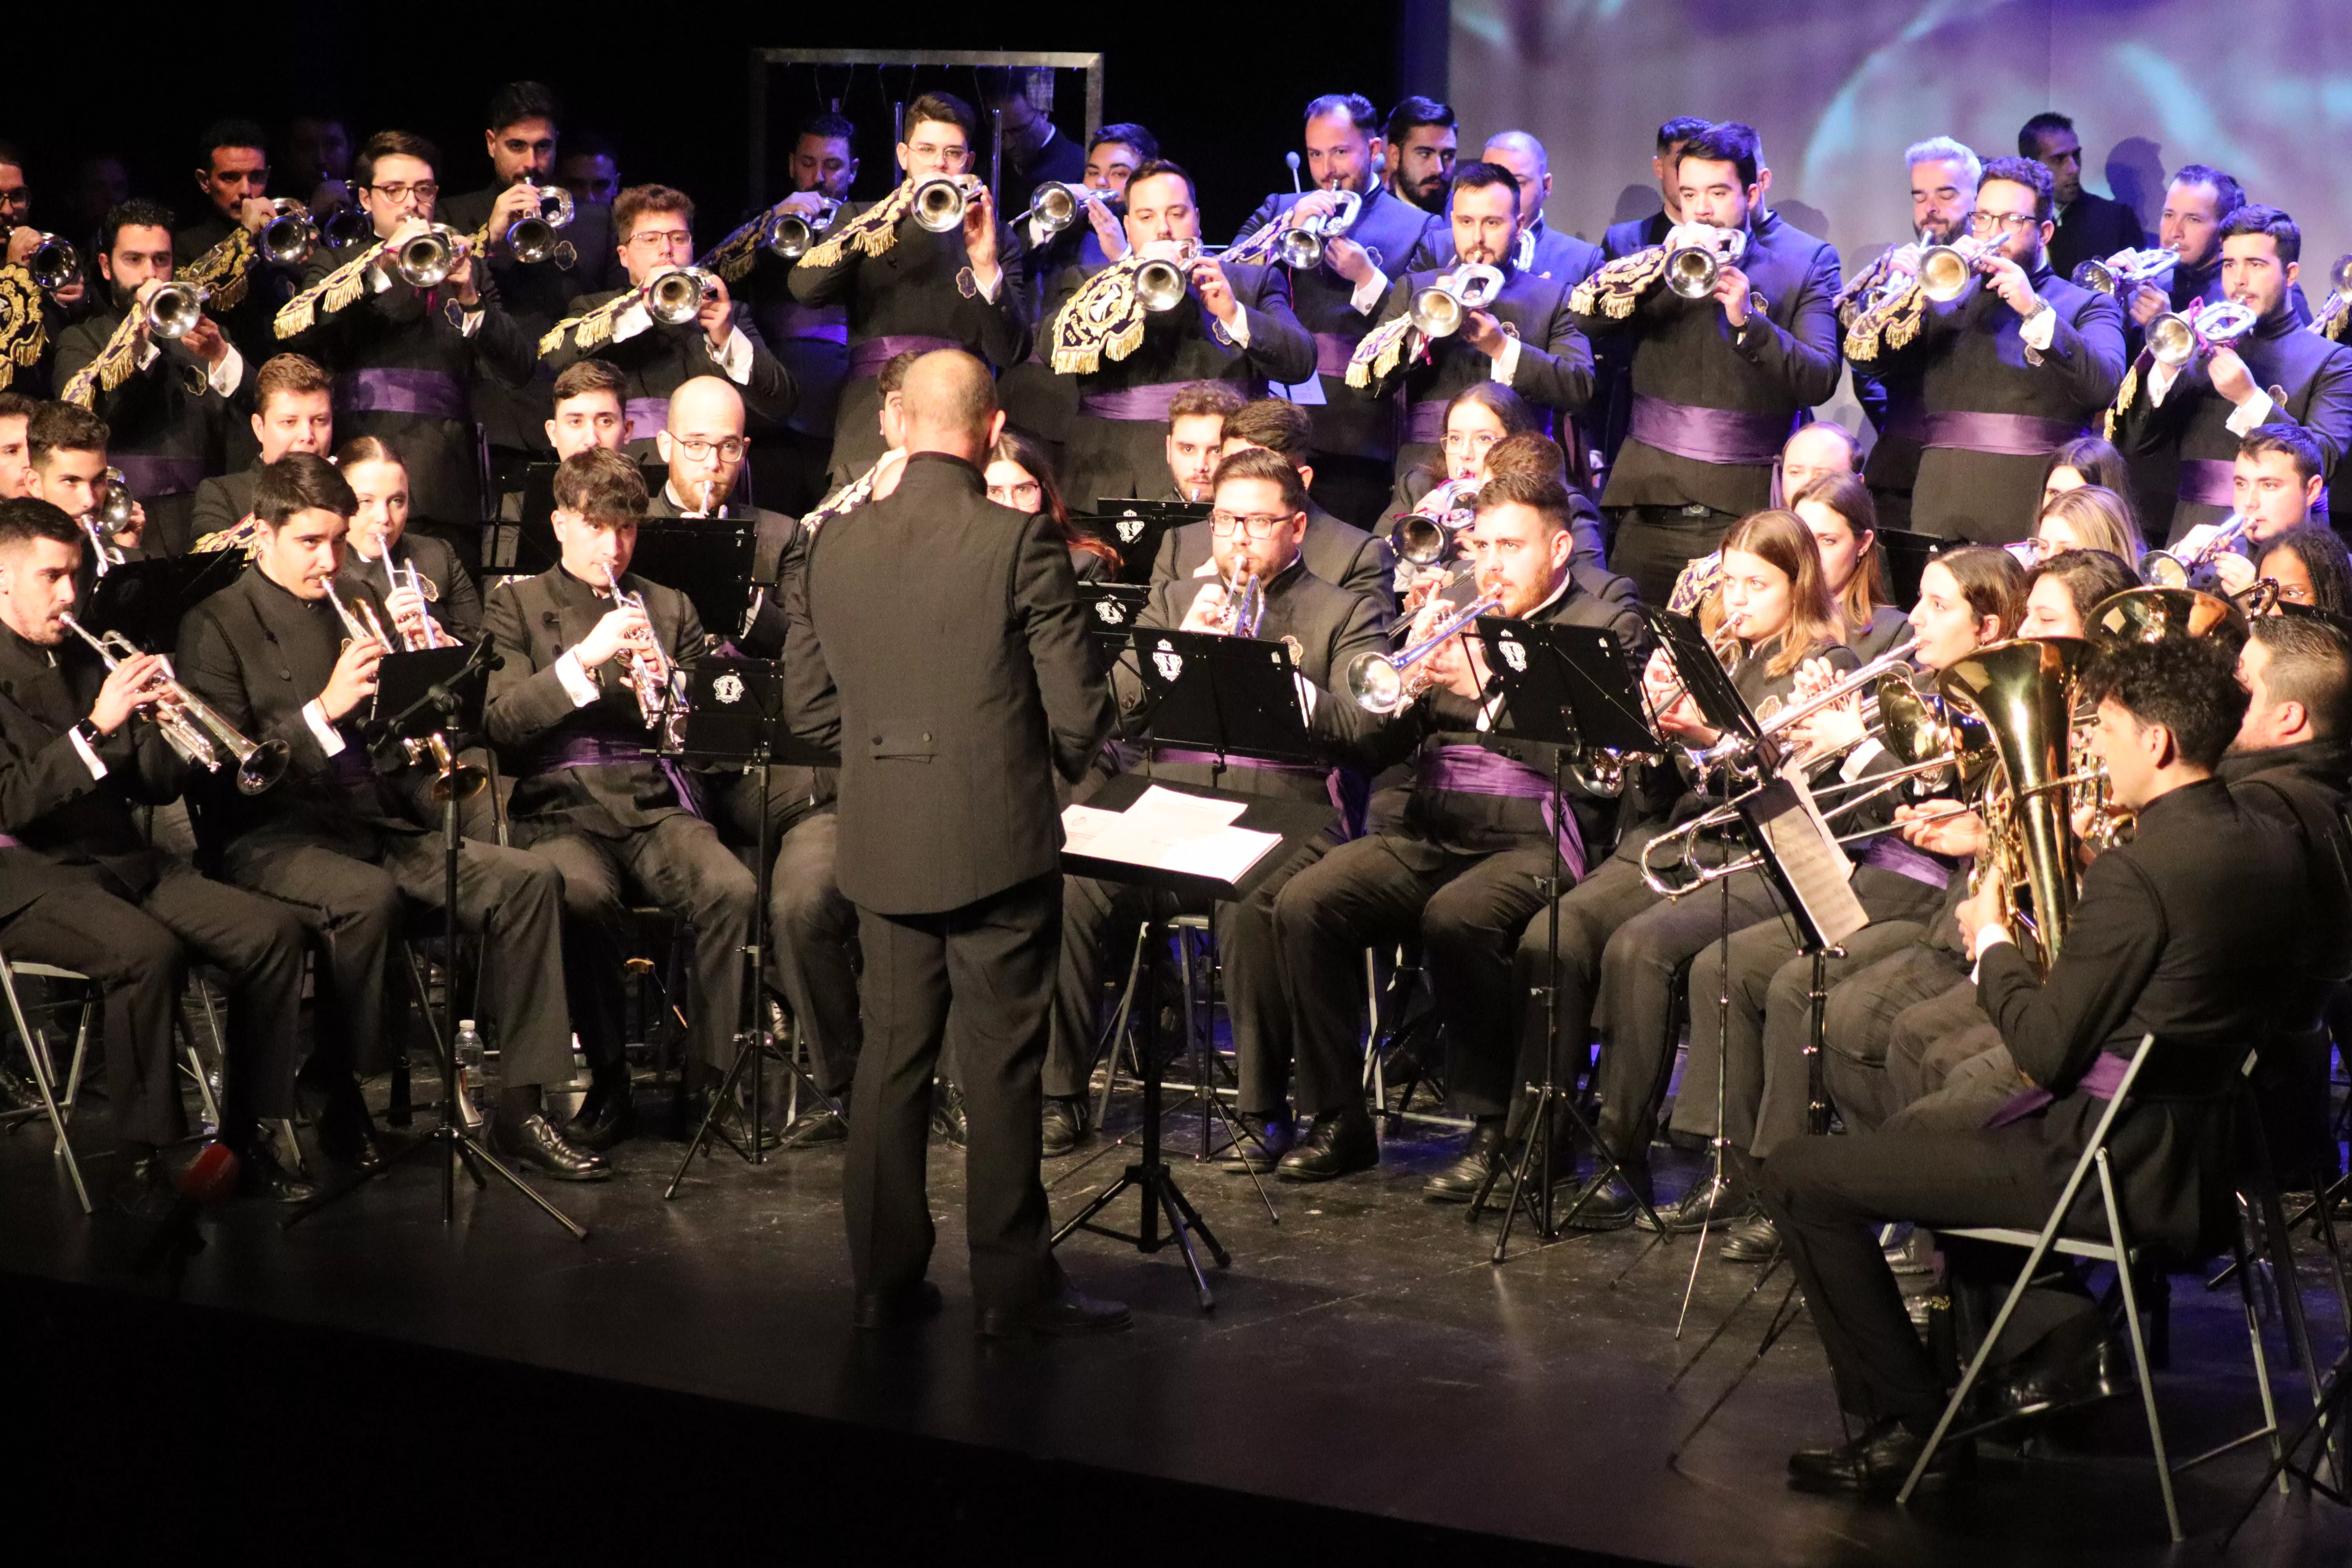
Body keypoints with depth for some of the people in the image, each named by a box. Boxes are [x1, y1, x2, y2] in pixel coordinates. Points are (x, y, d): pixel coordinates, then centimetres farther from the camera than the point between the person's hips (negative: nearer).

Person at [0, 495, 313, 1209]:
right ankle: (140, 1162, -22)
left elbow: (152, 787, 14)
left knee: (273, 931, -11)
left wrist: (165, 729, -7)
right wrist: (95, 728, -27)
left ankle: (243, 1135, -3)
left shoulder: (83, 660, 15)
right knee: (149, 950, -34)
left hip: (121, 858, 7)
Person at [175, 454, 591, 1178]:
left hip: (385, 820, 6)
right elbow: (225, 769, -12)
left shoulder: (360, 608, 19)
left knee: (529, 880, -16)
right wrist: (325, 709, -23)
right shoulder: (217, 627, 0)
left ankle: (520, 1108, -15)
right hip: (275, 836, -6)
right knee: (369, 896, -37)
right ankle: (338, 1101, -18)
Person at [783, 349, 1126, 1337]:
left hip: (884, 847, 4)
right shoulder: (1019, 546, -12)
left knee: (891, 1060, 12)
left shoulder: (833, 551, 2)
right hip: (997, 840, -4)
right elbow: (1076, 708, -10)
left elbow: (808, 709, 8)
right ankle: (1012, 1287, 6)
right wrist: (1061, 762, 11)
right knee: (1001, 1069, 2)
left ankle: (884, 1280, 16)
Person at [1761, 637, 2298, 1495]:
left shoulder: (2137, 873, -22)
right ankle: (2054, 1322, 14)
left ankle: (1911, 1424, 0)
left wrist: (1992, 942, -1)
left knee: (1800, 1179, -3)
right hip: (2207, 1152, 9)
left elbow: (2048, 1053, -17)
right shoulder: (2272, 848, 4)